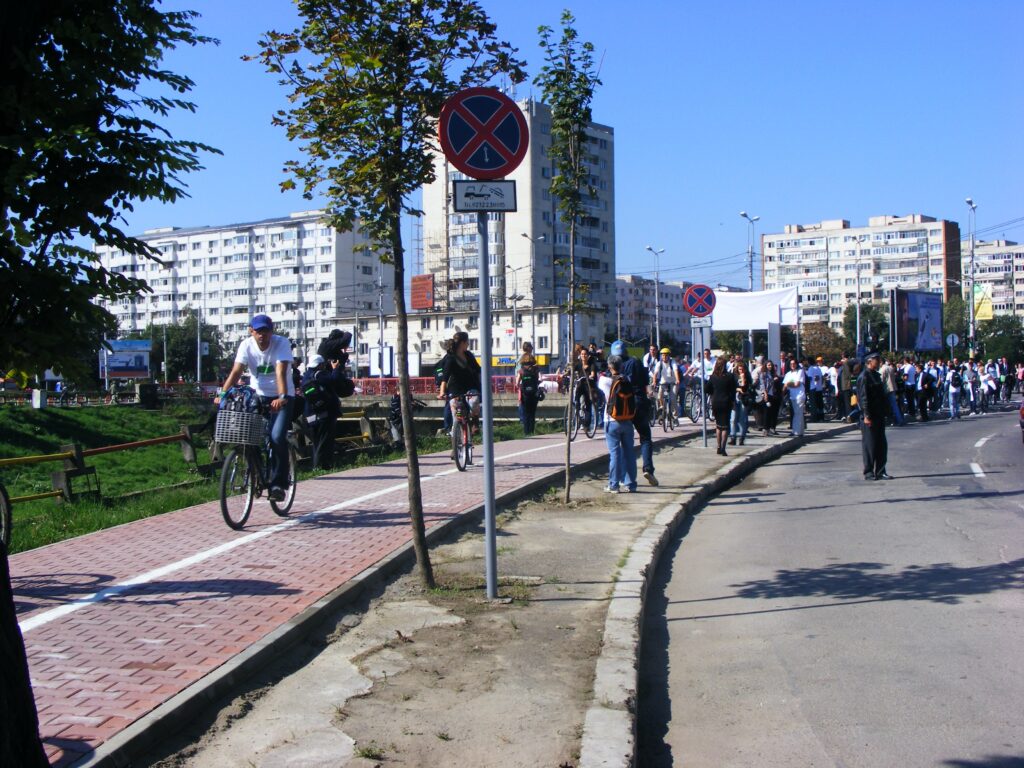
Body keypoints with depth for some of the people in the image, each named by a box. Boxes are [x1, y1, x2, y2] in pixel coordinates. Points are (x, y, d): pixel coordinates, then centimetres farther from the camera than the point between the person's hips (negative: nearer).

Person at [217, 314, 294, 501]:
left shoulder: (281, 343, -18)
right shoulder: (246, 345, -9)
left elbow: (281, 372, -31)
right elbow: (236, 371, -18)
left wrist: (282, 397, -45)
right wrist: (222, 394, -32)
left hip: (281, 397, -3)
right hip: (258, 395, 4)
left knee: (277, 438, -19)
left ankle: (278, 483, -7)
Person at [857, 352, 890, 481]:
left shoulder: (876, 375, 16)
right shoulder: (864, 377, -12)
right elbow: (863, 397, -17)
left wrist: (885, 411, 18)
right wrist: (866, 416, -21)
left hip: (879, 416, 9)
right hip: (869, 417, -9)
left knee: (881, 445, 9)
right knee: (869, 445, -2)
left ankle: (880, 471, 15)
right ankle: (868, 472, 5)